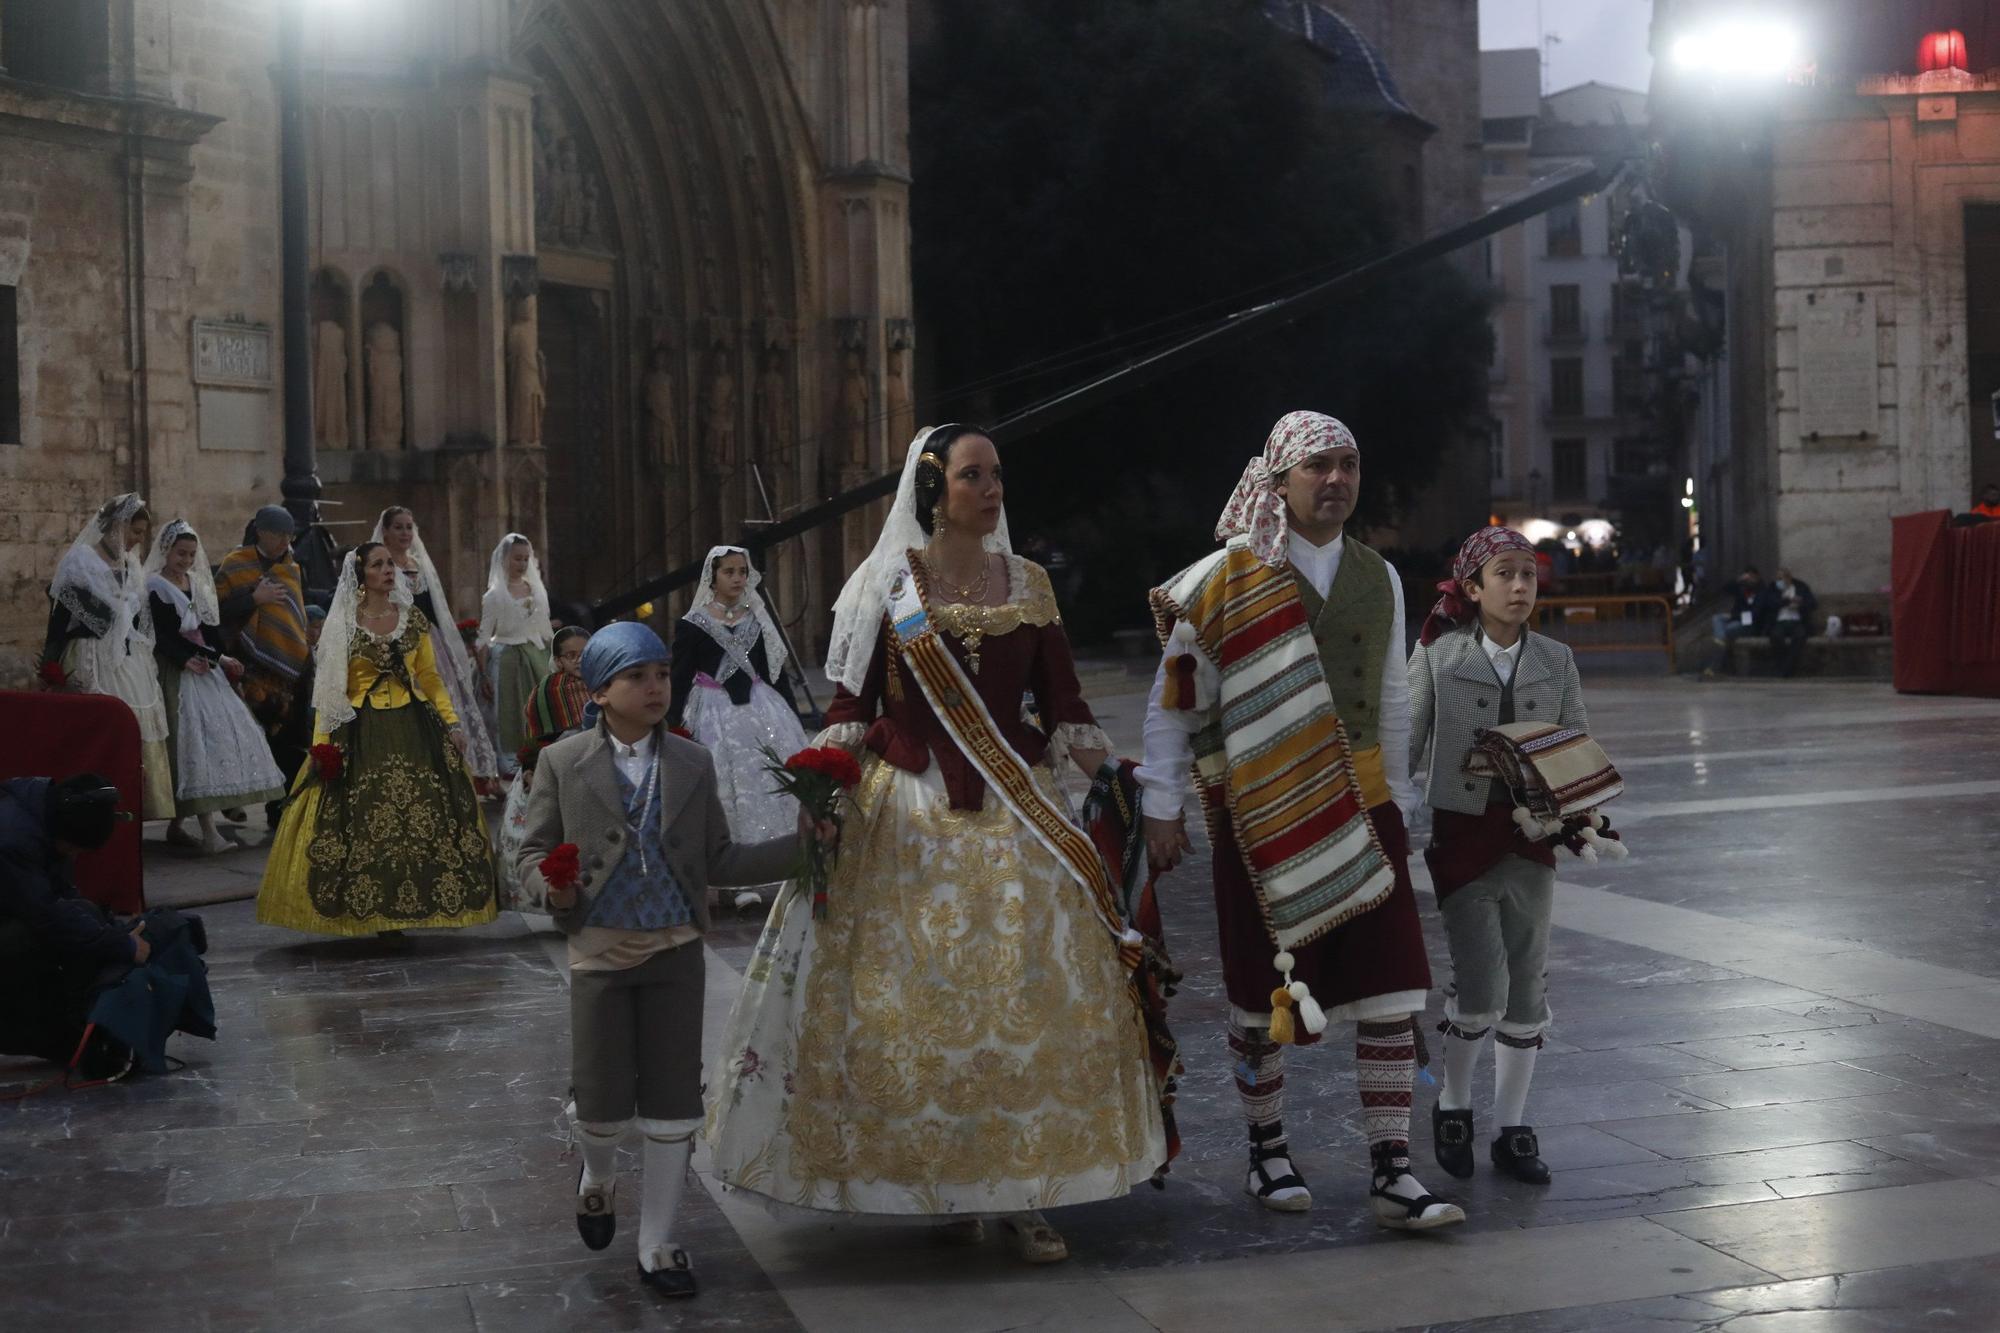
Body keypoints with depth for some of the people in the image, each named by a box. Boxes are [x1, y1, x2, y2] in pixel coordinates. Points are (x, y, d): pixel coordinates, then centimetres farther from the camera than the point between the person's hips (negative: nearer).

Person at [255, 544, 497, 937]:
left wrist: (452, 721, 1)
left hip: (413, 727, 3)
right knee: (362, 821, -5)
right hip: (360, 733, -3)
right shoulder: (342, 624, 0)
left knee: (421, 816, -1)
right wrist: (321, 739, -9)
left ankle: (401, 912, 7)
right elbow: (328, 687, -1)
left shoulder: (413, 619, 8)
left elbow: (430, 677, 11)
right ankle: (367, 911, 3)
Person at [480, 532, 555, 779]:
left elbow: (546, 631, 15)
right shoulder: (495, 595, -4)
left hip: (536, 656, 4)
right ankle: (509, 764, 4)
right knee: (510, 710, -1)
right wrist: (484, 675, -8)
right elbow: (484, 638, -4)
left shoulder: (537, 590, 9)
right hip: (507, 657, -4)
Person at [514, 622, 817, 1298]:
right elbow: (532, 851, 2)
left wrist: (796, 843, -8)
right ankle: (598, 1176, 36)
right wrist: (550, 886, -21)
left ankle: (656, 1243, 19)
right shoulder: (562, 762, -2)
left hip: (675, 950, 2)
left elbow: (720, 861, 5)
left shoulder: (692, 763, 4)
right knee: (602, 1099, -1)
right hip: (600, 950, -2)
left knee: (673, 1100, 3)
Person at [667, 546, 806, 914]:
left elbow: (776, 671, 13)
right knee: (731, 792, -3)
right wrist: (672, 727, -8)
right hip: (715, 715, -3)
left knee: (777, 787, -3)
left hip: (761, 709, 3)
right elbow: (679, 679, -2)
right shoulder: (693, 624, -2)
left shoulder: (758, 617, 10)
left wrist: (793, 716, 12)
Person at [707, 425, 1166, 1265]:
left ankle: (1018, 1190, 8)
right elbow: (849, 707, 0)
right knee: (916, 999, 1)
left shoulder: (1028, 583, 8)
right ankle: (941, 1184, 15)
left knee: (1028, 996, -1)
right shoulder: (884, 583, 1)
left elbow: (1065, 707, 8)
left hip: (1017, 815, 2)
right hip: (909, 815, -2)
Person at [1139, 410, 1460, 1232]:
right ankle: (1267, 1153, 26)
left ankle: (1391, 1177, 3)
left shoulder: (1379, 578, 10)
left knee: (1390, 988, -3)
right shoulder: (1227, 577, -4)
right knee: (1262, 992, 7)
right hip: (1258, 809, -3)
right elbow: (1174, 701, -1)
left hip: (1361, 807, 4)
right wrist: (1162, 807, -3)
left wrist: (1396, 800, 18)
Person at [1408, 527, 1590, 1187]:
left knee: (1528, 984, 6)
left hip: (1530, 834, 3)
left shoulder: (1555, 661, 6)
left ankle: (1513, 1127, 18)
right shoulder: (1439, 657, -1)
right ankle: (1453, 1102, 16)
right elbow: (1405, 745, 1)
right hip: (1461, 831, -3)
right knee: (1480, 984, -10)